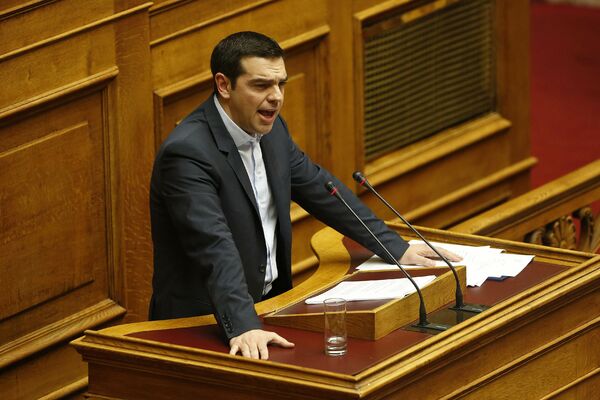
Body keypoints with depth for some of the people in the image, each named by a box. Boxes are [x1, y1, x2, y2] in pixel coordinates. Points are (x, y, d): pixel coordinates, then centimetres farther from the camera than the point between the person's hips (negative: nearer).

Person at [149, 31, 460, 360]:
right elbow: (214, 247, -32)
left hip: (267, 303, 8)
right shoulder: (187, 152, -22)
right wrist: (244, 327, -42)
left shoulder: (270, 129, 4)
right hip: (204, 323, -8)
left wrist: (396, 248, 14)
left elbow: (317, 188, 16)